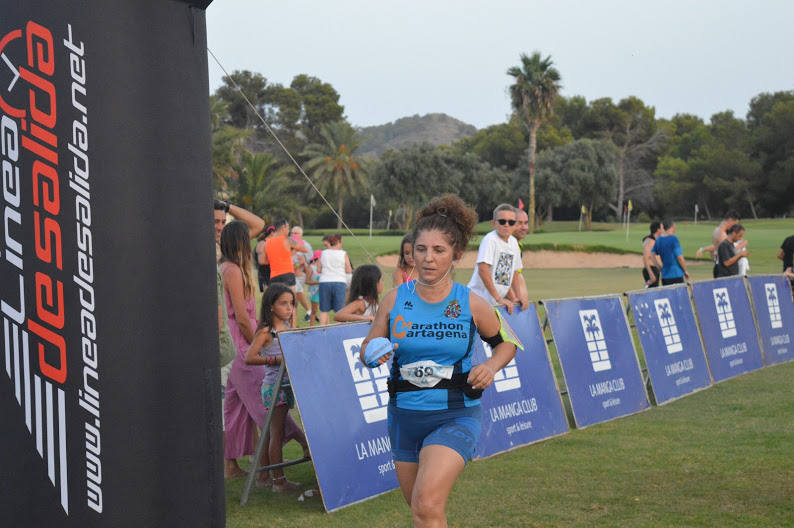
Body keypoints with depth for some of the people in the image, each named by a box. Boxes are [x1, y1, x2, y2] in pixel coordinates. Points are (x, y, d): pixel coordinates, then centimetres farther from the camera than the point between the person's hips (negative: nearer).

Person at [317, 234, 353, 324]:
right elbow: (349, 271, -1)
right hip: (339, 282, -2)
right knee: (339, 310, 2)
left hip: (325, 282, 2)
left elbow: (318, 270, 7)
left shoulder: (323, 253, 5)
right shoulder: (343, 254, -2)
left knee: (324, 310, 8)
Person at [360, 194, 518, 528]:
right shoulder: (395, 300, -3)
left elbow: (506, 343, 10)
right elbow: (366, 350, 5)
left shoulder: (471, 304, -6)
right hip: (404, 415, 4)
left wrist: (491, 367, -11)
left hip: (455, 416, -3)